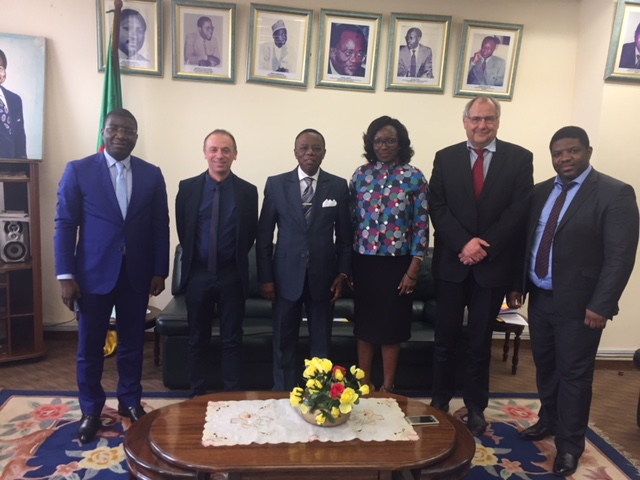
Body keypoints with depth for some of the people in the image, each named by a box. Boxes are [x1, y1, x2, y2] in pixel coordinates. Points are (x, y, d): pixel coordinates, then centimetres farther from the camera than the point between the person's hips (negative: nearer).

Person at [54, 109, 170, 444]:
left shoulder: (152, 175, 4)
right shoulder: (78, 170, -1)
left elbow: (160, 225, 4)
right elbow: (65, 224, -4)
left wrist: (160, 271, 1)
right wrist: (65, 275, -9)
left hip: (137, 274, 2)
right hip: (93, 273, -1)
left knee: (132, 343, 13)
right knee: (90, 347, 8)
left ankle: (130, 401, 31)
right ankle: (91, 410, 26)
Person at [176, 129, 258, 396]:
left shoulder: (248, 191, -3)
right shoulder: (188, 187, -2)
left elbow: (250, 235, 3)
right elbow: (182, 231, 6)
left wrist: (234, 259, 4)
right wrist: (196, 258, 9)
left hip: (232, 276, -1)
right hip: (198, 274, 1)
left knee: (232, 339, 9)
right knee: (197, 339, 13)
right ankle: (197, 395, 27)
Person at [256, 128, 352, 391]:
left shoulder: (338, 186, 2)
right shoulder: (276, 184, 0)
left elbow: (344, 234, 6)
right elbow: (263, 235, 1)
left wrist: (343, 273, -1)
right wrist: (265, 277, -3)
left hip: (323, 276, 1)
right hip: (286, 275, 0)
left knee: (321, 343, 11)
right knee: (283, 343, 9)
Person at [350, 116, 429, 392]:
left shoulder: (414, 177, -3)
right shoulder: (361, 175, 3)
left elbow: (422, 226, -4)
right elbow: (351, 220, 5)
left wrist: (413, 271, -8)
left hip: (397, 264, -2)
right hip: (364, 262, 2)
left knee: (392, 325, 9)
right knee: (364, 323, 12)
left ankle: (387, 388, 25)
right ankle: (363, 384, 28)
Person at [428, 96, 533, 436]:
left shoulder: (520, 158, 2)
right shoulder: (445, 158, 4)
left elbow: (520, 210, -6)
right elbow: (437, 207, -3)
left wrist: (485, 246, -15)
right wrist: (464, 243, -16)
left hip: (493, 264, -1)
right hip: (452, 263, 1)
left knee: (480, 342, 11)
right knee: (446, 338, 10)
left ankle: (475, 408, 27)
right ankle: (440, 402, 27)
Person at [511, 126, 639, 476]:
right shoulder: (541, 192, 8)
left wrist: (601, 305, -18)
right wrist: (517, 283, 9)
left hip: (578, 303, -6)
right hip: (540, 297, 6)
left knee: (574, 374, 5)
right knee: (545, 366, 19)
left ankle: (569, 445, 21)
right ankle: (548, 420, 40)